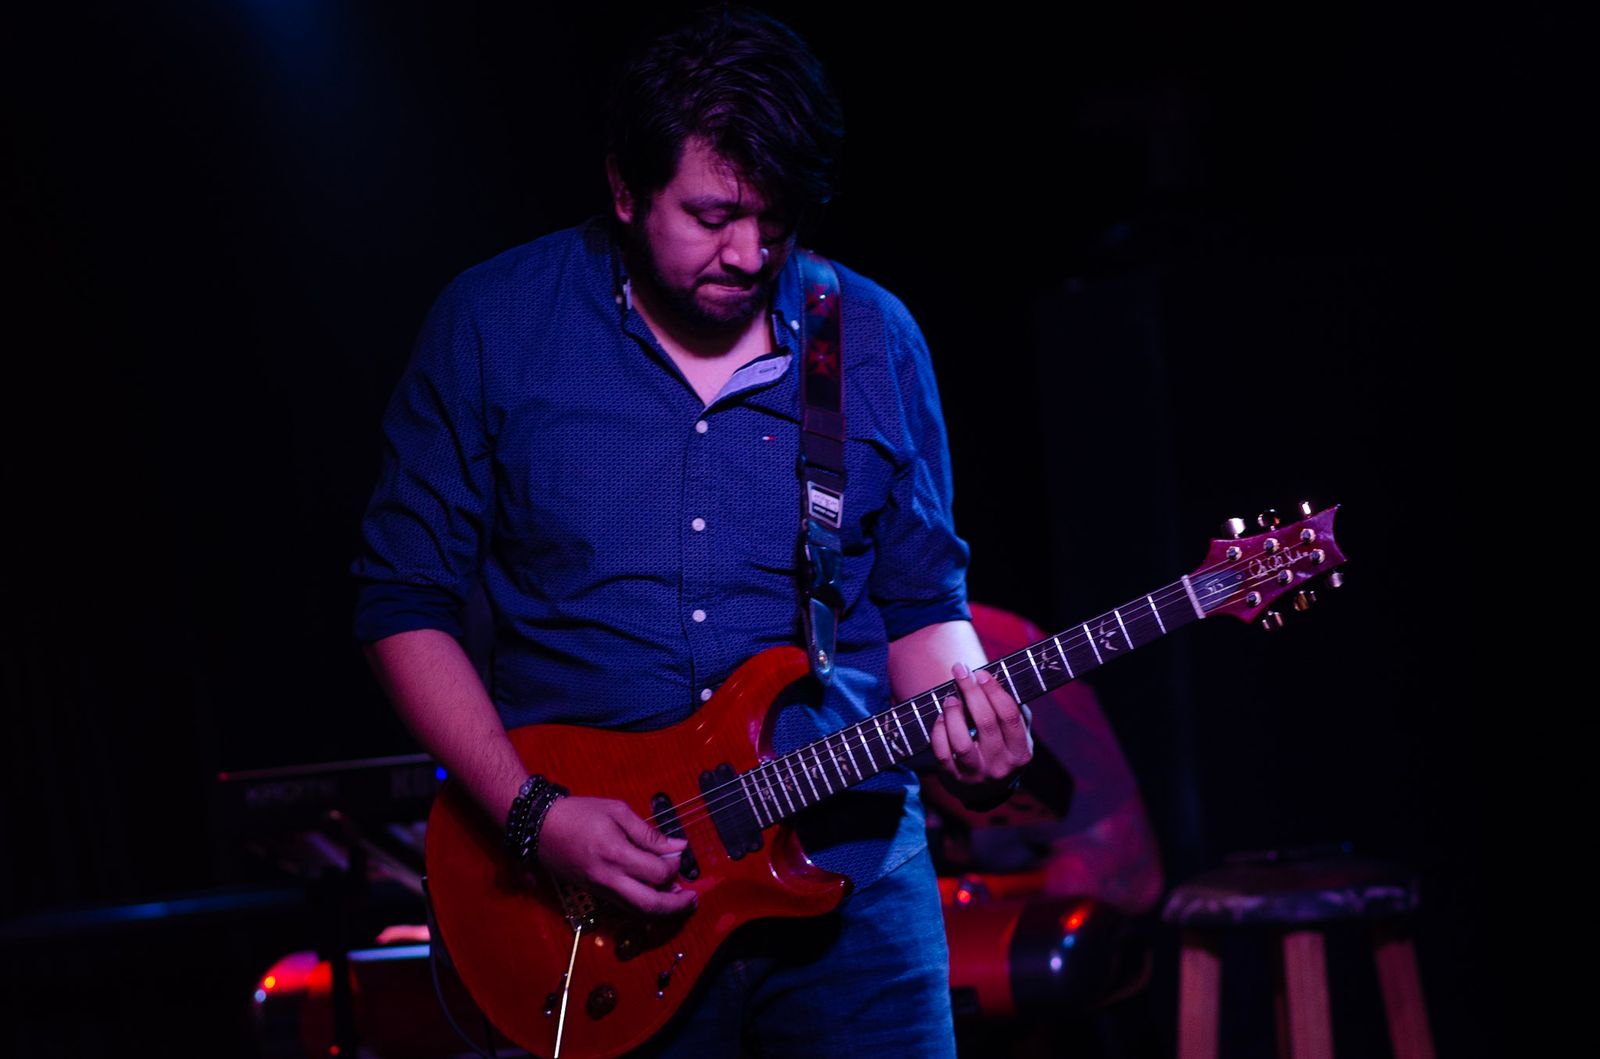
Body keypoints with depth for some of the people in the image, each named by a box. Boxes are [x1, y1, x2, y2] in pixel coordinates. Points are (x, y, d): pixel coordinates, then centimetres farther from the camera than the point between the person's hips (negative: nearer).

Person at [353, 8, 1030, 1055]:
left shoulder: (875, 339, 4)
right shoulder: (493, 325, -3)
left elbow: (921, 602, 10)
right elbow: (405, 603, -2)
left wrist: (962, 713, -11)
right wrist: (532, 811, -12)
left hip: (853, 876, 2)